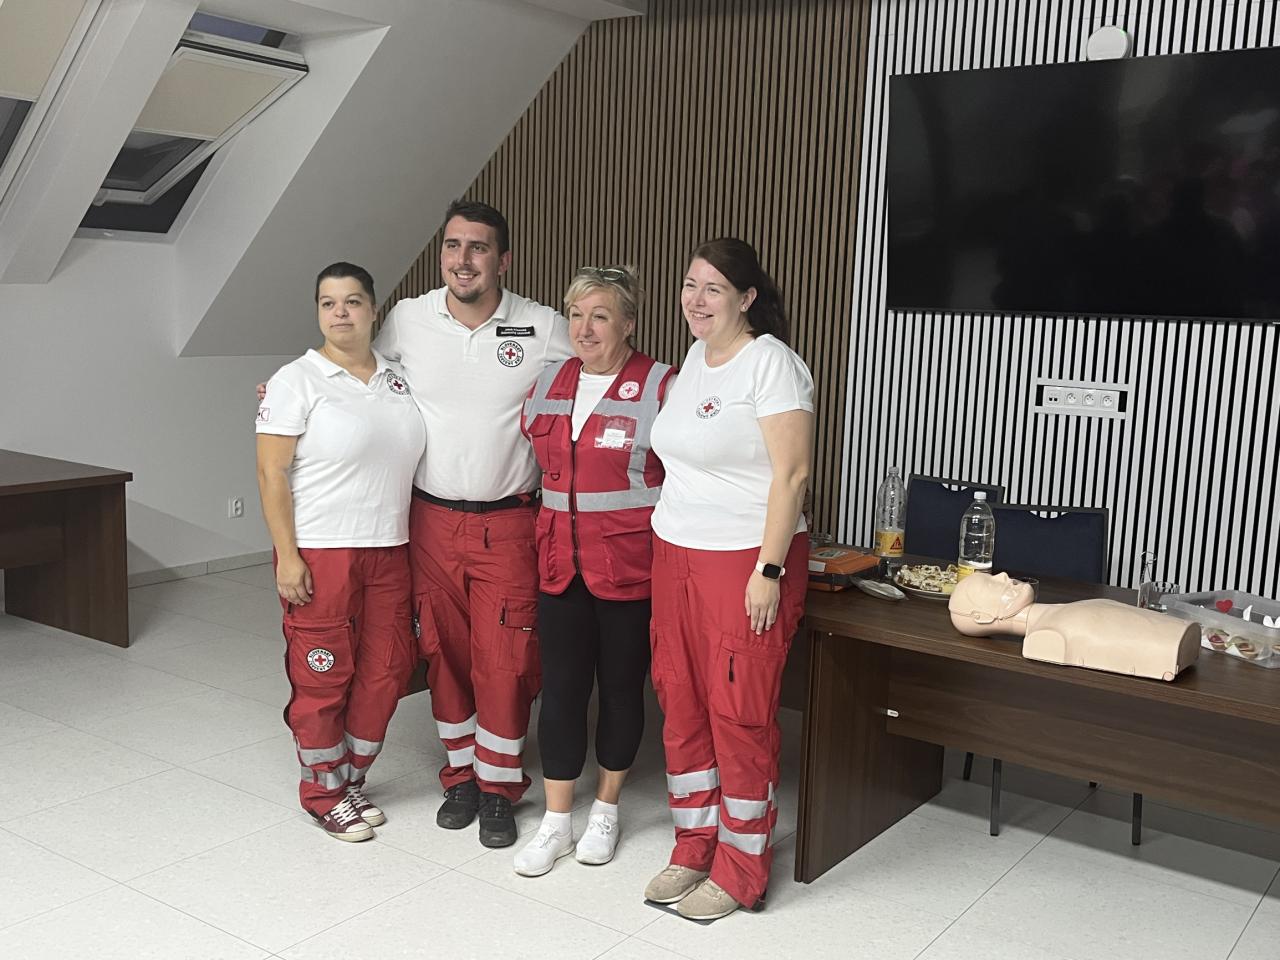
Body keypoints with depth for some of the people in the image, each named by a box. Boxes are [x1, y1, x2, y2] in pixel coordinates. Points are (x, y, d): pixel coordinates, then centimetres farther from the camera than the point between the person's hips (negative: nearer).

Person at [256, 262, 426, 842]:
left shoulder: (398, 379, 10)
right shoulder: (296, 381, -6)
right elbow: (272, 474, -9)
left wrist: (414, 543, 12)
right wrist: (286, 556, -15)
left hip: (388, 550, 5)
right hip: (319, 553, -5)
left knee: (386, 669, 10)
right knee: (322, 674, 3)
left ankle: (352, 778, 29)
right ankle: (322, 792, 22)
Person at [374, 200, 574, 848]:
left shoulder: (544, 329, -7)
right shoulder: (406, 320, 0)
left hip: (509, 523, -2)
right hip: (432, 519, 2)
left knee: (504, 661, 0)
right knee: (444, 653, 12)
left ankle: (499, 788, 19)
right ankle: (461, 774, 30)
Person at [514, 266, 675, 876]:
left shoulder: (659, 387, -9)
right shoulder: (548, 385, 8)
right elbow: (532, 459, 21)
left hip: (630, 565, -4)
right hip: (561, 562, 4)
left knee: (621, 686, 11)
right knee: (561, 688, 7)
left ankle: (605, 811, 29)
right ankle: (556, 824, 19)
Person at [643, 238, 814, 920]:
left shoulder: (771, 363, -12)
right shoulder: (694, 359, 12)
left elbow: (791, 473, -16)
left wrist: (769, 570, -19)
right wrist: (666, 545, 14)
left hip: (747, 558, -8)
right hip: (675, 555, 8)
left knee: (740, 715, 1)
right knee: (681, 703, 12)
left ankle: (740, 872, 16)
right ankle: (694, 849, 27)